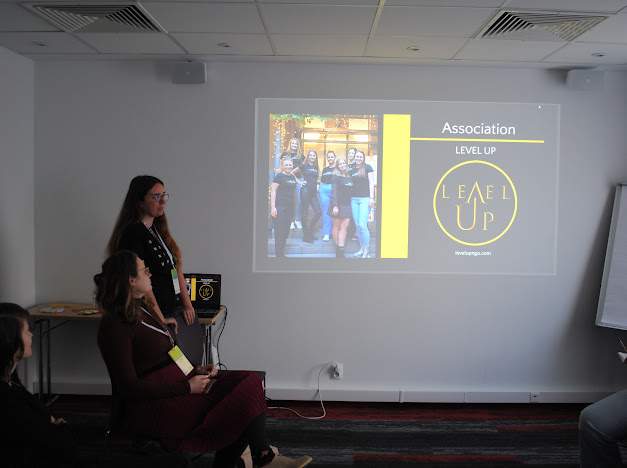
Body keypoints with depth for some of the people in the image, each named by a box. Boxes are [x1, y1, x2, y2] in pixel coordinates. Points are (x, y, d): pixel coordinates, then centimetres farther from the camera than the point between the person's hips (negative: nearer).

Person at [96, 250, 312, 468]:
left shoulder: (142, 308, 12)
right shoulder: (114, 327, -16)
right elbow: (129, 388, -20)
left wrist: (195, 371, 4)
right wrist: (187, 387, -17)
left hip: (174, 382, 9)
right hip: (147, 409, -9)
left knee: (249, 381, -10)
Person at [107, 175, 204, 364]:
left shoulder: (159, 230, 14)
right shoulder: (133, 233, -14)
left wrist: (187, 304, 8)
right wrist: (161, 320, -15)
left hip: (177, 312, 9)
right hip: (156, 317, -9)